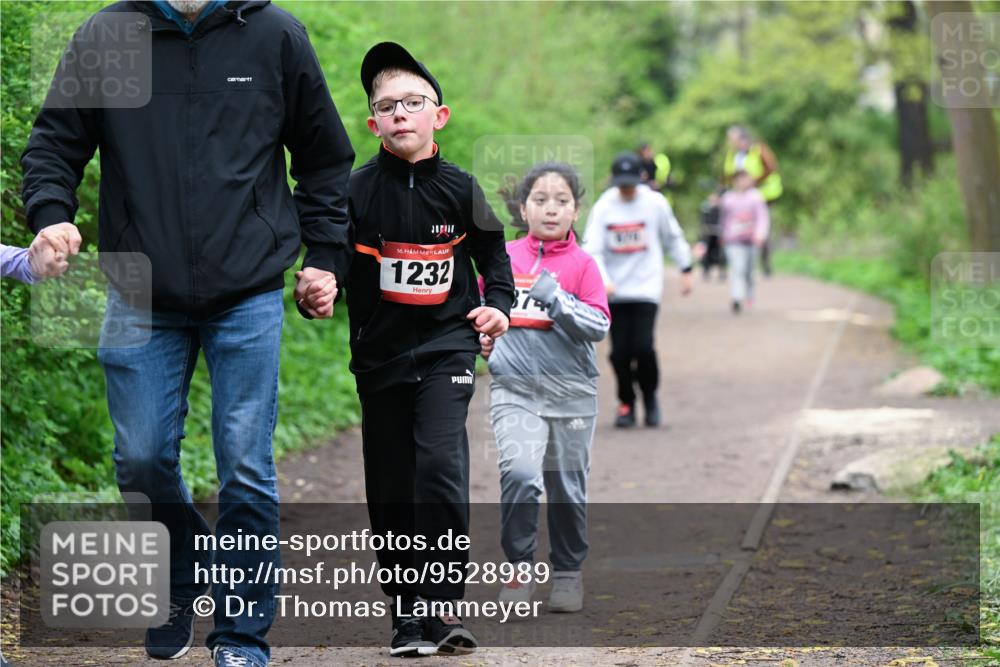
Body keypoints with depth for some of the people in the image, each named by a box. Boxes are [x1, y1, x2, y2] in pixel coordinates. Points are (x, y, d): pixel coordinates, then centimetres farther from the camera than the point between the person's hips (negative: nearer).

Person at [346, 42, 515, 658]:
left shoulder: (458, 189, 0)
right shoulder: (358, 191, -3)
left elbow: (491, 251, 14)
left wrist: (499, 305, 1)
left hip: (446, 347, -1)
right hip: (380, 352, 1)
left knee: (440, 466, -18)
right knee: (391, 486, 5)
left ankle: (444, 605, -12)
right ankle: (407, 612, 16)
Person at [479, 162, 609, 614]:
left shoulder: (581, 264, -1)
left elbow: (599, 326, -9)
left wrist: (556, 300, -19)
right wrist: (480, 338, 3)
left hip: (571, 393, 0)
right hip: (513, 389, 0)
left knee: (568, 489, 10)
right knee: (519, 474, -21)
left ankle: (568, 573, 29)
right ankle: (520, 568, -7)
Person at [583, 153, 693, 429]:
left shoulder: (655, 203, -2)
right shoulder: (603, 208, -3)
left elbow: (673, 237, 12)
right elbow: (592, 249, -6)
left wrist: (685, 270, 14)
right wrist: (602, 280, -21)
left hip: (646, 288, -1)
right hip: (615, 292, 1)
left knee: (642, 346, -14)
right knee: (620, 351, -1)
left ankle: (650, 397, 10)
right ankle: (626, 403, 19)